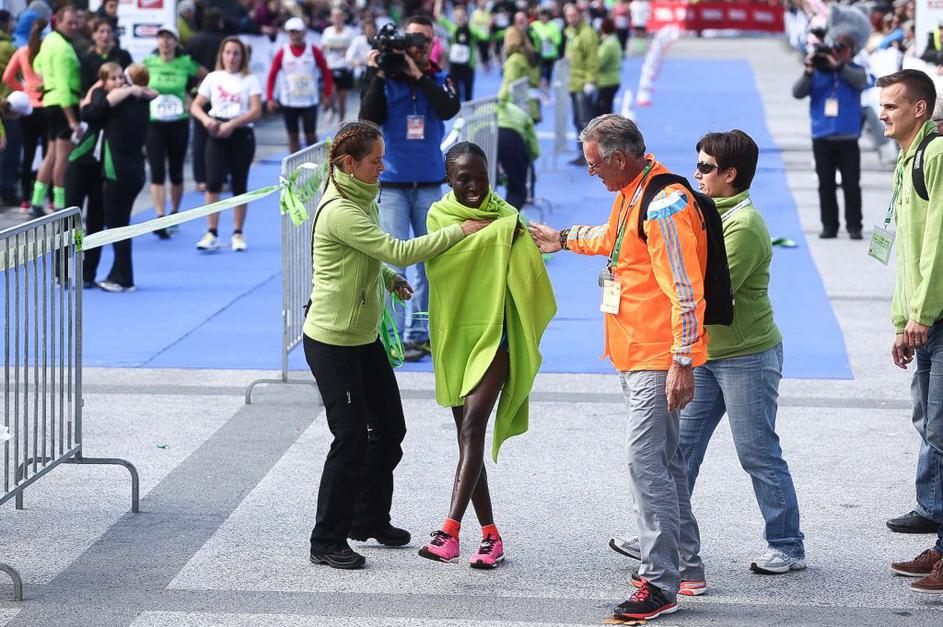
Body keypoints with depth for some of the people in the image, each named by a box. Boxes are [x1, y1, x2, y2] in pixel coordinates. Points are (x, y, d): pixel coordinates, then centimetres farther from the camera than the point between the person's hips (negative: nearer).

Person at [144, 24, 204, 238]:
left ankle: (174, 213, 29)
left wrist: (194, 99, 5)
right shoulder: (148, 62, -2)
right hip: (153, 124, -1)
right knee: (157, 172, -11)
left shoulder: (186, 63, -3)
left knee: (176, 172, 10)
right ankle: (160, 219, -14)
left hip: (179, 123, 1)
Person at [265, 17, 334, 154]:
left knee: (310, 135, 0)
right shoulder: (282, 53, -1)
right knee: (293, 135, 5)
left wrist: (327, 94, 0)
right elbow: (272, 76, 0)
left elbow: (326, 72, 4)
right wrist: (270, 98, -7)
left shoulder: (314, 51, -2)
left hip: (309, 100, -1)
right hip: (288, 101, 1)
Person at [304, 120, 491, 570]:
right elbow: (398, 251, -27)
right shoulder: (339, 211, -23)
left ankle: (369, 520, 32)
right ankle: (327, 542, 6)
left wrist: (390, 278, 3)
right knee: (351, 439, -6)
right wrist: (461, 230, -23)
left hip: (365, 338, 10)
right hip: (332, 343, -10)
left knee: (389, 429, 15)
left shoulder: (362, 198, 9)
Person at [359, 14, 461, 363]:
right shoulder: (383, 78, 0)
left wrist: (418, 75, -16)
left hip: (430, 184, 3)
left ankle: (418, 334, 17)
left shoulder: (440, 80, 6)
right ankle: (393, 338, -7)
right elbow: (369, 118, -12)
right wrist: (377, 75, -16)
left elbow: (449, 110, -14)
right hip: (391, 183, -3)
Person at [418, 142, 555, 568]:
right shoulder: (440, 215, 6)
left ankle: (449, 532, -28)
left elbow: (528, 271, -8)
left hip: (493, 335, -4)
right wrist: (495, 231, -20)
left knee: (473, 425, -18)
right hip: (454, 336, 4)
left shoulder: (504, 215, 0)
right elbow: (442, 255, -14)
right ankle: (490, 536, 14)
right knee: (467, 434, 6)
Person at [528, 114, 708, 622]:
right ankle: (685, 564, 29)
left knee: (646, 462, -13)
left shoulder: (665, 204, -21)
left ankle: (660, 585, -10)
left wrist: (684, 362, -25)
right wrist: (565, 239, 49)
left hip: (658, 360, -10)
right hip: (635, 354, 10)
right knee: (665, 460, 18)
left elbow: (686, 292, -24)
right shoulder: (630, 193, 11)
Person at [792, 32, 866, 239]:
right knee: (826, 185, 6)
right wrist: (808, 73, -19)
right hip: (822, 138, 1)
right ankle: (829, 226, 12)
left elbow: (861, 81, -18)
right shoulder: (818, 71, 6)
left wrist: (838, 66, -27)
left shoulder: (855, 71, 5)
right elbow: (797, 93, -3)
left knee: (851, 185, 0)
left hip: (847, 139, -1)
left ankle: (854, 226, 6)